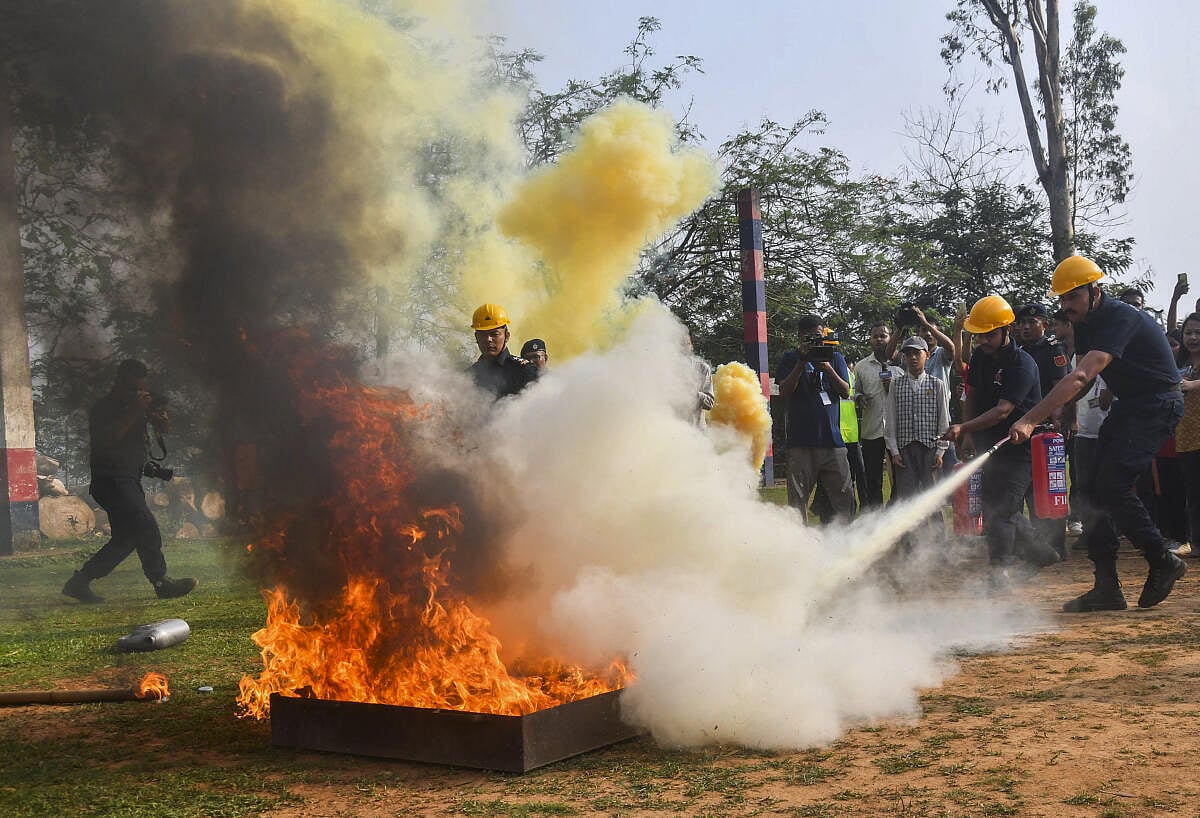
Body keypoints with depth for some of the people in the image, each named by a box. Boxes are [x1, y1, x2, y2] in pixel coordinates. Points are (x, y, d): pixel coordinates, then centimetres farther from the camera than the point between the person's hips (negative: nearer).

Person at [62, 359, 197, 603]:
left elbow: (163, 429, 13)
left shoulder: (139, 402, 14)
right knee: (146, 527, -17)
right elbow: (105, 439, -24)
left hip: (129, 480, 9)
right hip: (111, 480, -9)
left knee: (126, 539, 8)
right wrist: (133, 413, -23)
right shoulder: (104, 408, -9)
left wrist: (159, 415, -10)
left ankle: (79, 583, 14)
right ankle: (162, 582, -13)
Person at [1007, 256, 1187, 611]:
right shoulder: (1084, 322, 4)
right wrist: (1059, 411, 0)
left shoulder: (1121, 318, -25)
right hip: (1127, 405, 9)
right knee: (1099, 486, 1)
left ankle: (1163, 563, -1)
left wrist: (1029, 419, -42)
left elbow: (1081, 377, -36)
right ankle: (1106, 588, 4)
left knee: (1113, 484, -21)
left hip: (1158, 404, -9)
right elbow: (1082, 378, 17)